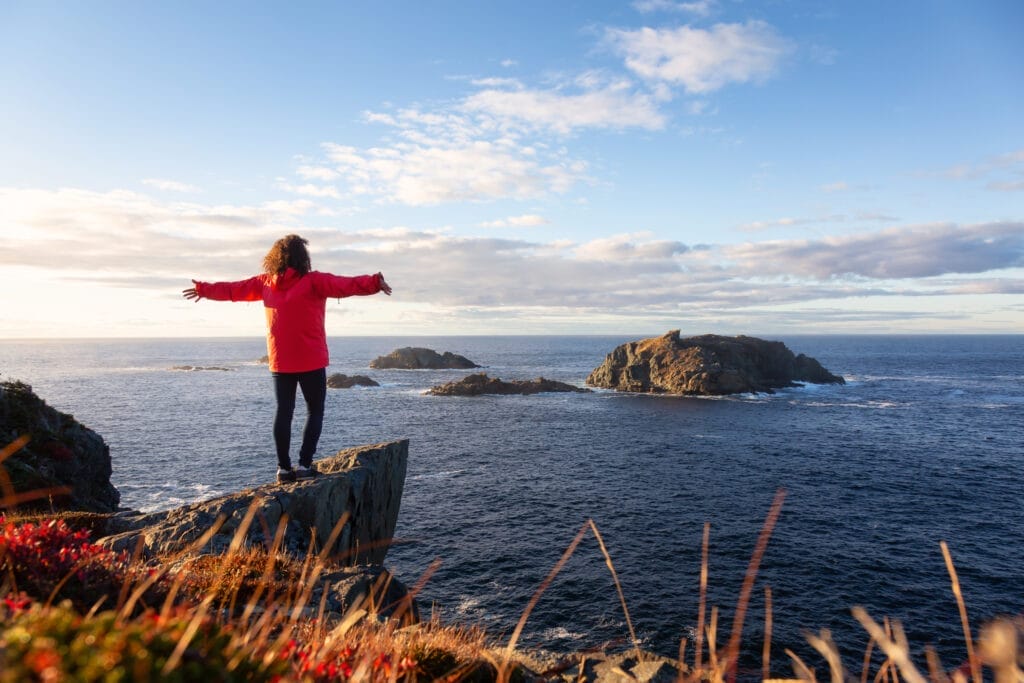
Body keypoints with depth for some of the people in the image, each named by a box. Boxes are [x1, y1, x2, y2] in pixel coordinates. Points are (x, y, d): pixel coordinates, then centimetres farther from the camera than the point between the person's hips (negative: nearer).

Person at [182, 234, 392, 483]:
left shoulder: (265, 283, 7)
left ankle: (284, 467, 10)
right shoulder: (312, 281, -9)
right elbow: (345, 285, -24)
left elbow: (233, 289, 19)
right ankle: (304, 464, -2)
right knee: (315, 411, 6)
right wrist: (374, 283, -34)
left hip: (280, 362, 5)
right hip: (311, 361, -4)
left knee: (283, 412, 11)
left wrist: (204, 289, 35)